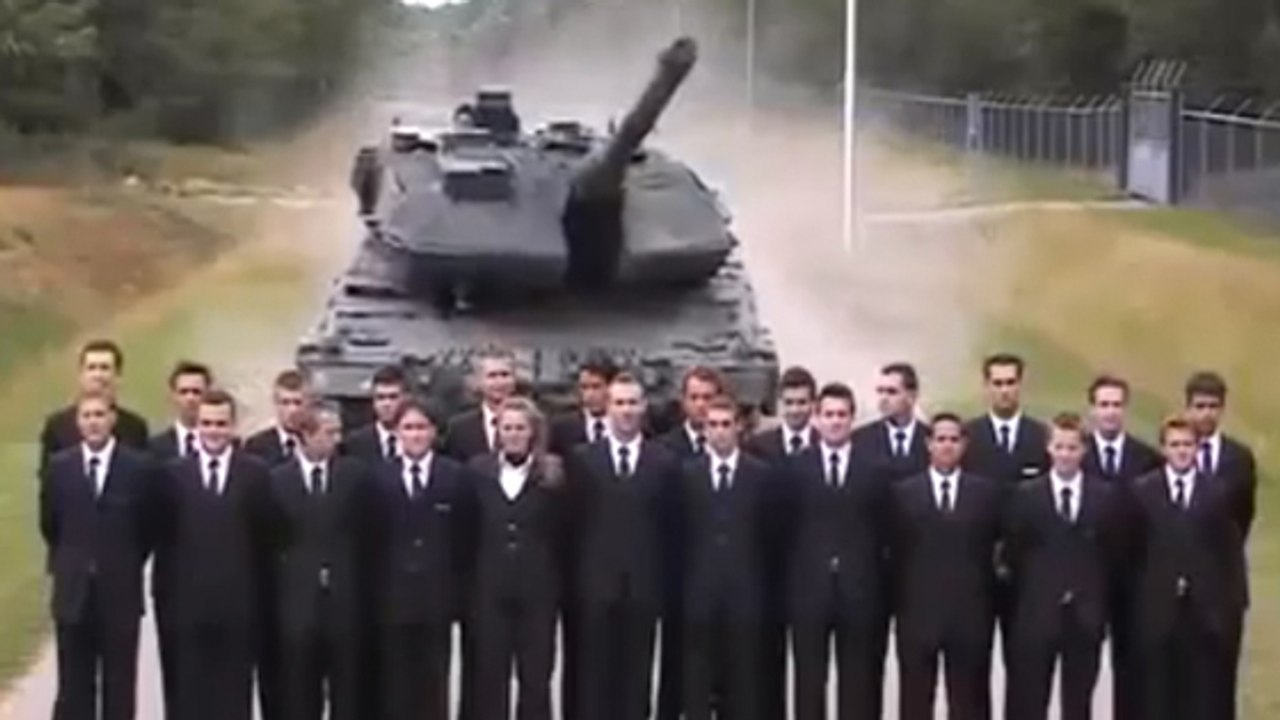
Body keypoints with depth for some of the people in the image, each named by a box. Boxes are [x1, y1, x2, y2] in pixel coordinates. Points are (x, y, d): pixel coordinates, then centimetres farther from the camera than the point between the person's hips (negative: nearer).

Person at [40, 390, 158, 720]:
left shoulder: (139, 467, -6)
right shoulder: (58, 466, 0)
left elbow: (150, 527, 2)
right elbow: (49, 525, 11)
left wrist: (126, 566, 6)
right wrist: (69, 563, 13)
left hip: (120, 592, -2)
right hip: (73, 592, 2)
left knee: (119, 687, 6)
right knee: (73, 686, 7)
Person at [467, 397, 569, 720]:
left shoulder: (552, 474, -1)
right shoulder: (478, 470, 4)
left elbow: (561, 534, 0)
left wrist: (559, 584, -3)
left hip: (537, 590, -1)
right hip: (490, 588, 1)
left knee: (536, 677, 5)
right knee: (489, 676, 5)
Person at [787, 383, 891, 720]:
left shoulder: (873, 471, 4)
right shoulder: (795, 469, 3)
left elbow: (884, 533, 3)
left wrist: (883, 591, -2)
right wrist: (786, 583, -4)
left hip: (859, 591, 0)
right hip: (808, 589, 0)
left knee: (857, 681, 6)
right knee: (808, 680, 5)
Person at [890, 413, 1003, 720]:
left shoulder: (988, 491, 5)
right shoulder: (903, 493, 3)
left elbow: (1000, 544, 7)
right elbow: (894, 551, 3)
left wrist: (992, 598, 0)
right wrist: (898, 602, -2)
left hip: (971, 613, 0)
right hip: (917, 612, 0)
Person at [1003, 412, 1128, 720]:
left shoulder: (1108, 496, 2)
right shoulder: (1025, 496, -1)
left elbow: (1117, 554, 6)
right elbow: (1012, 554, 3)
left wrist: (1102, 603, 3)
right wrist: (1029, 594, 1)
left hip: (1086, 618, 1)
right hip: (1035, 616, -1)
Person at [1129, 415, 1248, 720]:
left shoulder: (1220, 491, 4)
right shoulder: (1142, 491, 2)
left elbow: (1232, 550, 5)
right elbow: (1133, 550, 2)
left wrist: (1235, 603, 0)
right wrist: (1135, 600, -2)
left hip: (1207, 610, 1)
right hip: (1157, 609, 0)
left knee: (1204, 693, 5)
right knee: (1156, 691, 5)